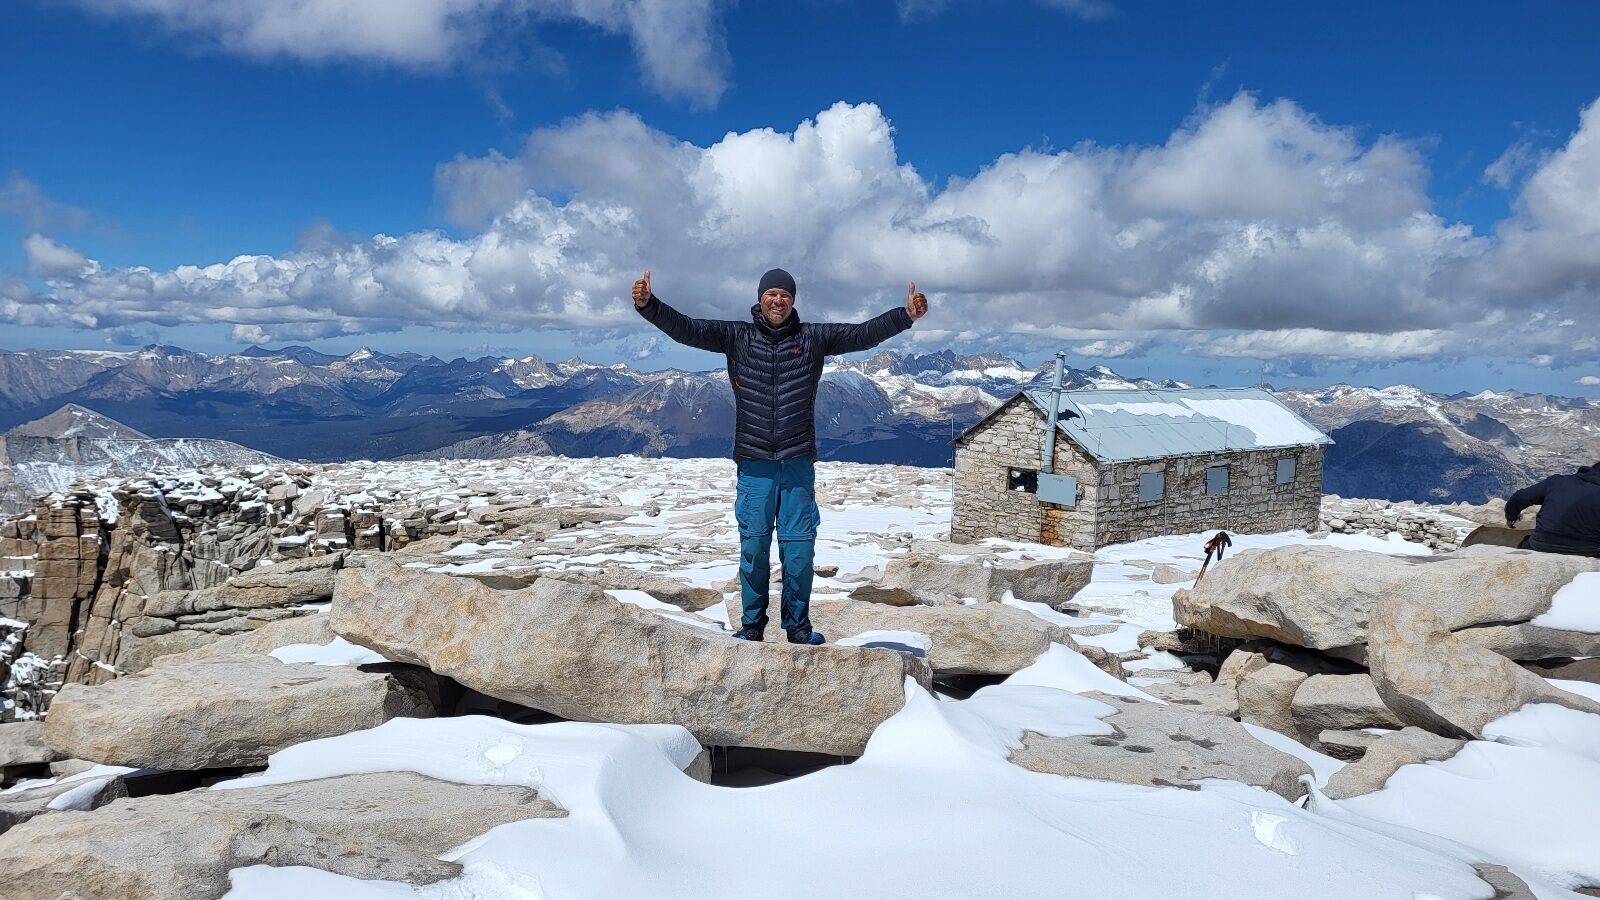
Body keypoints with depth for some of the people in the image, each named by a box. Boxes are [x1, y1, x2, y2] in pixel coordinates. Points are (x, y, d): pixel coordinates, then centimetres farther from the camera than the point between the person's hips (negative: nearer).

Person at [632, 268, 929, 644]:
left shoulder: (813, 338, 4)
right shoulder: (736, 337, 3)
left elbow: (864, 334, -1)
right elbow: (684, 328, -4)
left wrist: (906, 315, -14)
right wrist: (647, 305, -19)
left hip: (798, 463, 0)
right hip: (753, 464, 0)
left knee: (799, 547, 4)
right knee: (753, 545, 5)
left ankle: (798, 624, 19)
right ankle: (752, 624, 20)